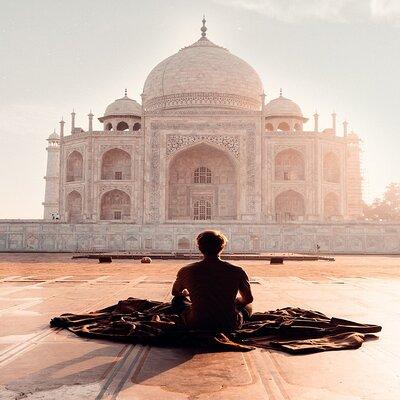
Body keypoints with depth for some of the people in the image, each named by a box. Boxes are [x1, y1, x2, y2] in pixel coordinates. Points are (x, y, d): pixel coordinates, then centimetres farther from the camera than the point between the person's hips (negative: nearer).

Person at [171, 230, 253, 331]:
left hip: (196, 326, 0)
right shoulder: (237, 271, -10)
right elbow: (249, 299, 6)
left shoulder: (186, 271, -8)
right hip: (230, 326, 0)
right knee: (247, 306, 32)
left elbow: (175, 292, 14)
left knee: (178, 299, 29)